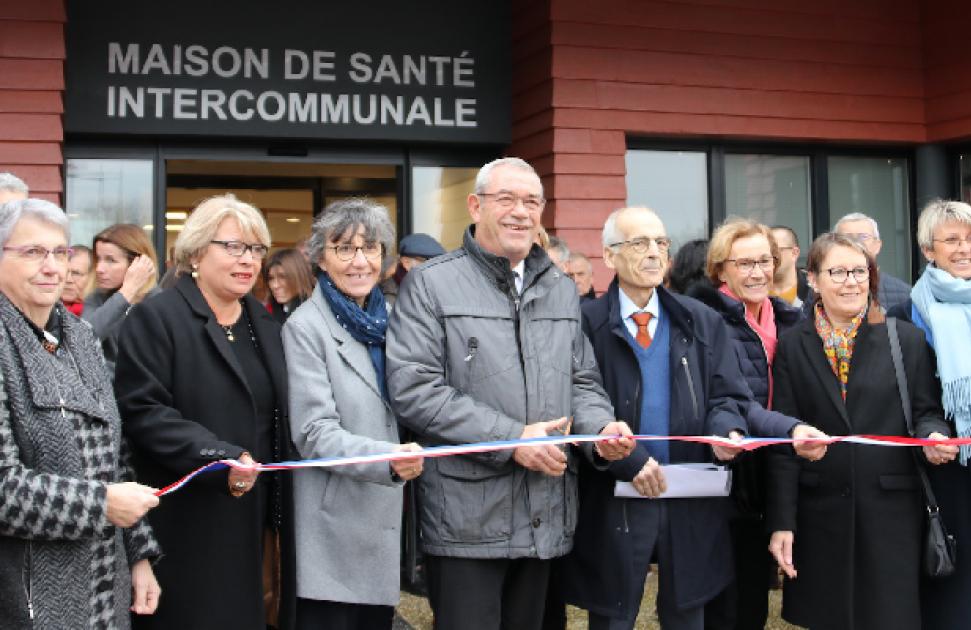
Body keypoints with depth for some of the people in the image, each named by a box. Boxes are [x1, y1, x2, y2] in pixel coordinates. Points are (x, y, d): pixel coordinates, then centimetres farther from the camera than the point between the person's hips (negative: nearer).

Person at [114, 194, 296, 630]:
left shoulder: (262, 322, 16)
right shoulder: (155, 318, -7)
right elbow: (141, 410, -17)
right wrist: (220, 458, -25)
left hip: (254, 518, 6)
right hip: (188, 525, -6)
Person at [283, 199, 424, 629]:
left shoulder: (390, 320, 10)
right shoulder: (306, 328, -8)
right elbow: (315, 434, -15)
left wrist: (407, 458, 3)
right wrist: (388, 459, -29)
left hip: (388, 519, 6)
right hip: (336, 532, -6)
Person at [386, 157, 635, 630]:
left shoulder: (562, 290, 15)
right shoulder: (430, 285, -4)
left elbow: (582, 382, 18)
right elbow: (412, 390, -14)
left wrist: (599, 428, -6)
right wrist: (510, 438, -18)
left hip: (545, 517, 6)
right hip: (466, 520, -5)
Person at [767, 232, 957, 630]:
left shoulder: (907, 340, 4)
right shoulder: (792, 348, 3)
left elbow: (927, 411, 9)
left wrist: (933, 435, -16)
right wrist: (781, 522, -4)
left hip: (892, 510, 0)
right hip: (820, 513, 0)